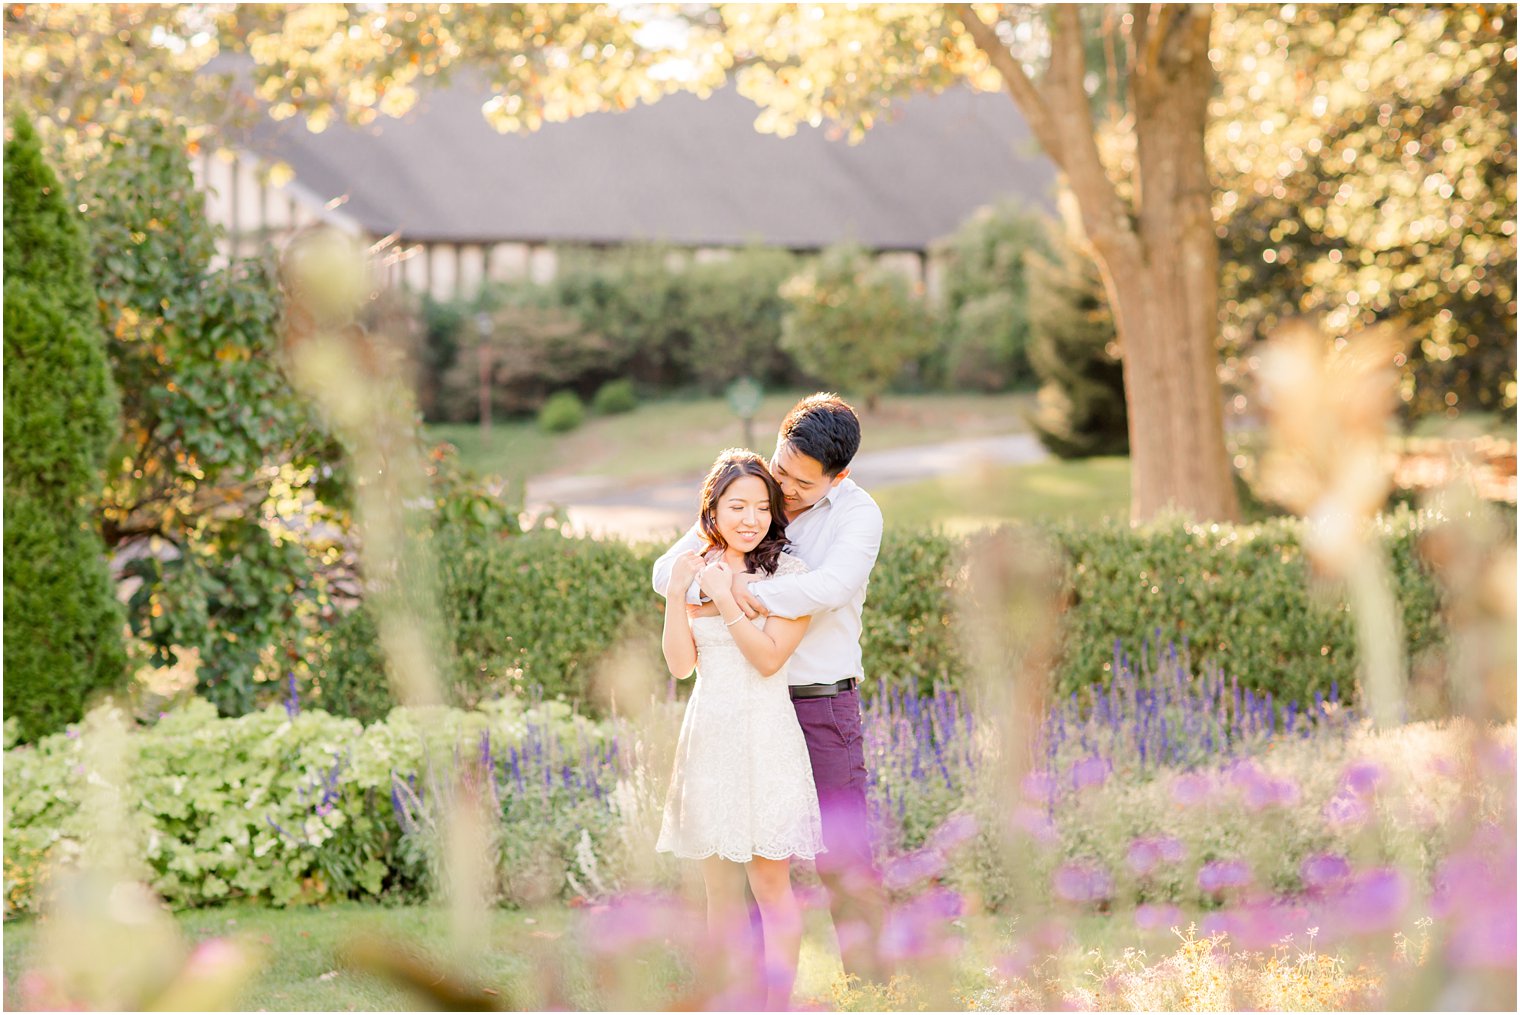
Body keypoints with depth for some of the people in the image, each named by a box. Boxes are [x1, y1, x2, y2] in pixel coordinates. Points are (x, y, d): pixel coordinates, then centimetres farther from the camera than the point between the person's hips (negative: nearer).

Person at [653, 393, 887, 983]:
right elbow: (668, 572, 4)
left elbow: (829, 587, -23)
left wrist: (748, 592, -16)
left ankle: (870, 980, 7)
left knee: (843, 856, -2)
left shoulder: (857, 514, -5)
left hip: (823, 706, -3)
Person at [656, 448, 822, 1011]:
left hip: (764, 736, -4)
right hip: (708, 733, 4)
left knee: (769, 880, -6)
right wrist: (677, 594, -7)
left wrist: (725, 599, -15)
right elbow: (680, 664, 4)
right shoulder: (696, 568, 8)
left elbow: (769, 658, -12)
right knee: (719, 886, 10)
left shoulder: (790, 572, -4)